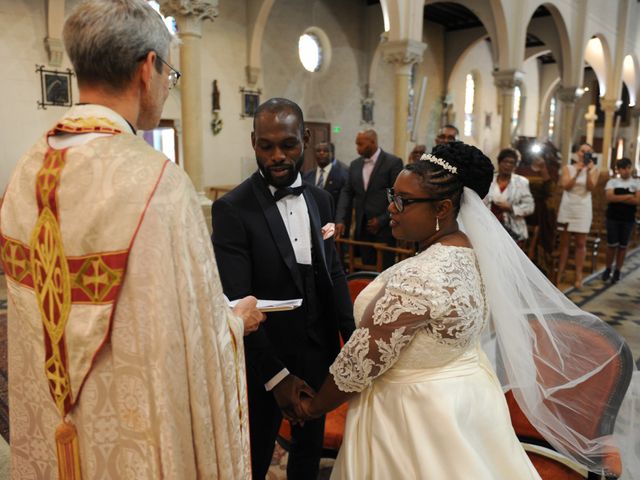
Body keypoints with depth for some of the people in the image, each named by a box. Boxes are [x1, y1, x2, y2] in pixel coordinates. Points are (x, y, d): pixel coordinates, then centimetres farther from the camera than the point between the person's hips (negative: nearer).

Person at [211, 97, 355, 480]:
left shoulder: (320, 200, 2)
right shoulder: (232, 209, -17)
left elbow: (334, 273, 5)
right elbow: (238, 303, -20)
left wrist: (353, 339, -3)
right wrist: (276, 375, -21)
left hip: (319, 354, 5)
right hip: (264, 360, -5)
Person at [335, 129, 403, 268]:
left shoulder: (393, 162, -6)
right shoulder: (355, 164, 10)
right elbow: (347, 192, 10)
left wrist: (382, 220, -12)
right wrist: (340, 220, -3)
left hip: (384, 228, -4)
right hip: (362, 227, 5)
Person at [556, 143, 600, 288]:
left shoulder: (594, 170, 5)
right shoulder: (568, 168, 5)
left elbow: (591, 187, -8)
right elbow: (566, 186, -8)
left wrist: (589, 171, -19)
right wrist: (577, 172, -19)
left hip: (583, 209, 0)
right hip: (567, 207, 0)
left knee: (581, 243, -1)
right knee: (564, 242, 4)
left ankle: (578, 276, 2)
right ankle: (560, 273, 12)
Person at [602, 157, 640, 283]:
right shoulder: (612, 181, 2)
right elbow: (610, 197, -13)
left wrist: (618, 198, -13)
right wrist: (628, 196, -13)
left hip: (628, 219, 1)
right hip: (613, 217, -1)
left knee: (623, 246, 7)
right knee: (611, 244, 3)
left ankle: (617, 271, 15)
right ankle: (608, 269, 16)